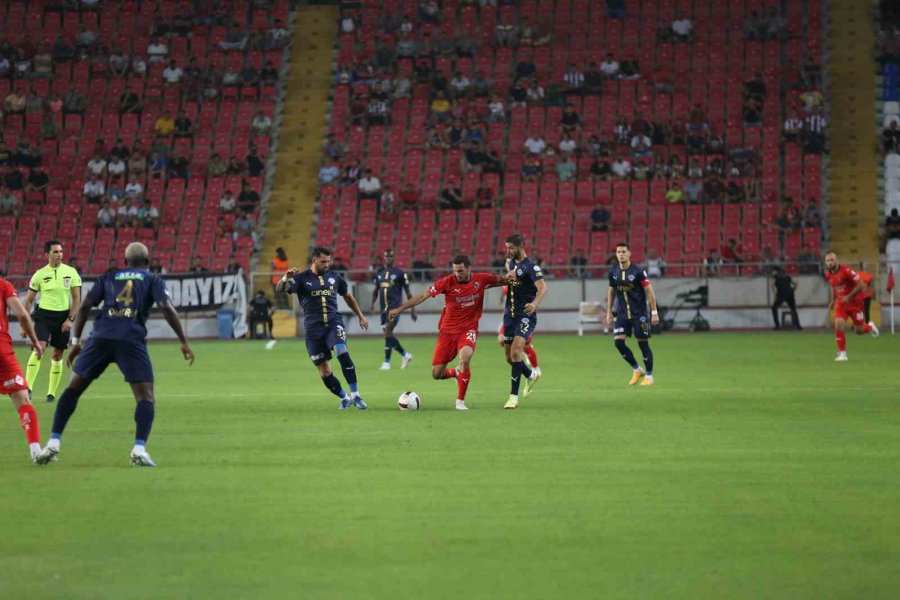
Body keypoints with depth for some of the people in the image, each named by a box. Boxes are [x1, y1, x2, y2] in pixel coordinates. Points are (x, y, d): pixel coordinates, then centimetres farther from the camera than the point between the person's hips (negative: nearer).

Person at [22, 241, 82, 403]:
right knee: (38, 349, -19)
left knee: (57, 355, 6)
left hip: (63, 317, 2)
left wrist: (70, 319, -8)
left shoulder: (71, 272, 1)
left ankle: (51, 392, 16)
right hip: (44, 315, -2)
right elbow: (29, 300, 6)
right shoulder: (40, 274, -1)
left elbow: (76, 298, 3)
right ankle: (28, 388, -21)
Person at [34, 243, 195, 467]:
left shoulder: (108, 278, 23)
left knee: (73, 389, 14)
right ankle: (139, 449, -18)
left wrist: (75, 341, 16)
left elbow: (85, 307, 13)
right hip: (132, 340, -2)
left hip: (101, 338, 2)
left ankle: (53, 444, 7)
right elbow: (166, 308, 2)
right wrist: (184, 342, 4)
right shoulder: (152, 280, 17)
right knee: (146, 398, 3)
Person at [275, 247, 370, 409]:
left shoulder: (334, 277, 8)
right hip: (314, 328, -1)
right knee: (324, 371, 2)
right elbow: (279, 289, -17)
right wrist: (286, 277, -39)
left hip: (333, 323, 1)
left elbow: (347, 296, 24)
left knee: (342, 353, -27)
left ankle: (355, 395, -21)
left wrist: (360, 316, 26)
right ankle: (344, 398, 24)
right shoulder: (302, 279, -3)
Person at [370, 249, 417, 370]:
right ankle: (405, 355, 28)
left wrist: (413, 310, 0)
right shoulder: (379, 272, 13)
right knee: (388, 335, 8)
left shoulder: (400, 273, -2)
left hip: (395, 305, -6)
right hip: (384, 306, 6)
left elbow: (408, 292, 2)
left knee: (388, 332, -18)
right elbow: (376, 289, 24)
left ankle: (387, 362, -14)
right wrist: (372, 303, 8)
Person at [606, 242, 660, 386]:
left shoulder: (638, 271, -12)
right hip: (622, 313, 4)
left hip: (639, 313, -4)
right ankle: (637, 370, 11)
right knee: (619, 341, -8)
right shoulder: (613, 272, 1)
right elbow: (611, 291, 15)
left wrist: (654, 312, -12)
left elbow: (649, 291, -9)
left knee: (643, 343, -2)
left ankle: (649, 376, 12)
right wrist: (609, 312, 13)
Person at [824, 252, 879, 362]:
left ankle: (870, 327, 43)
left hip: (855, 302, -4)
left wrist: (849, 297, -23)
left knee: (859, 331, 6)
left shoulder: (846, 271, -24)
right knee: (838, 325, -18)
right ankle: (842, 353, -7)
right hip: (841, 303, 4)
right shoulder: (828, 274, -3)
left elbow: (861, 285, -22)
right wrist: (833, 300, 10)